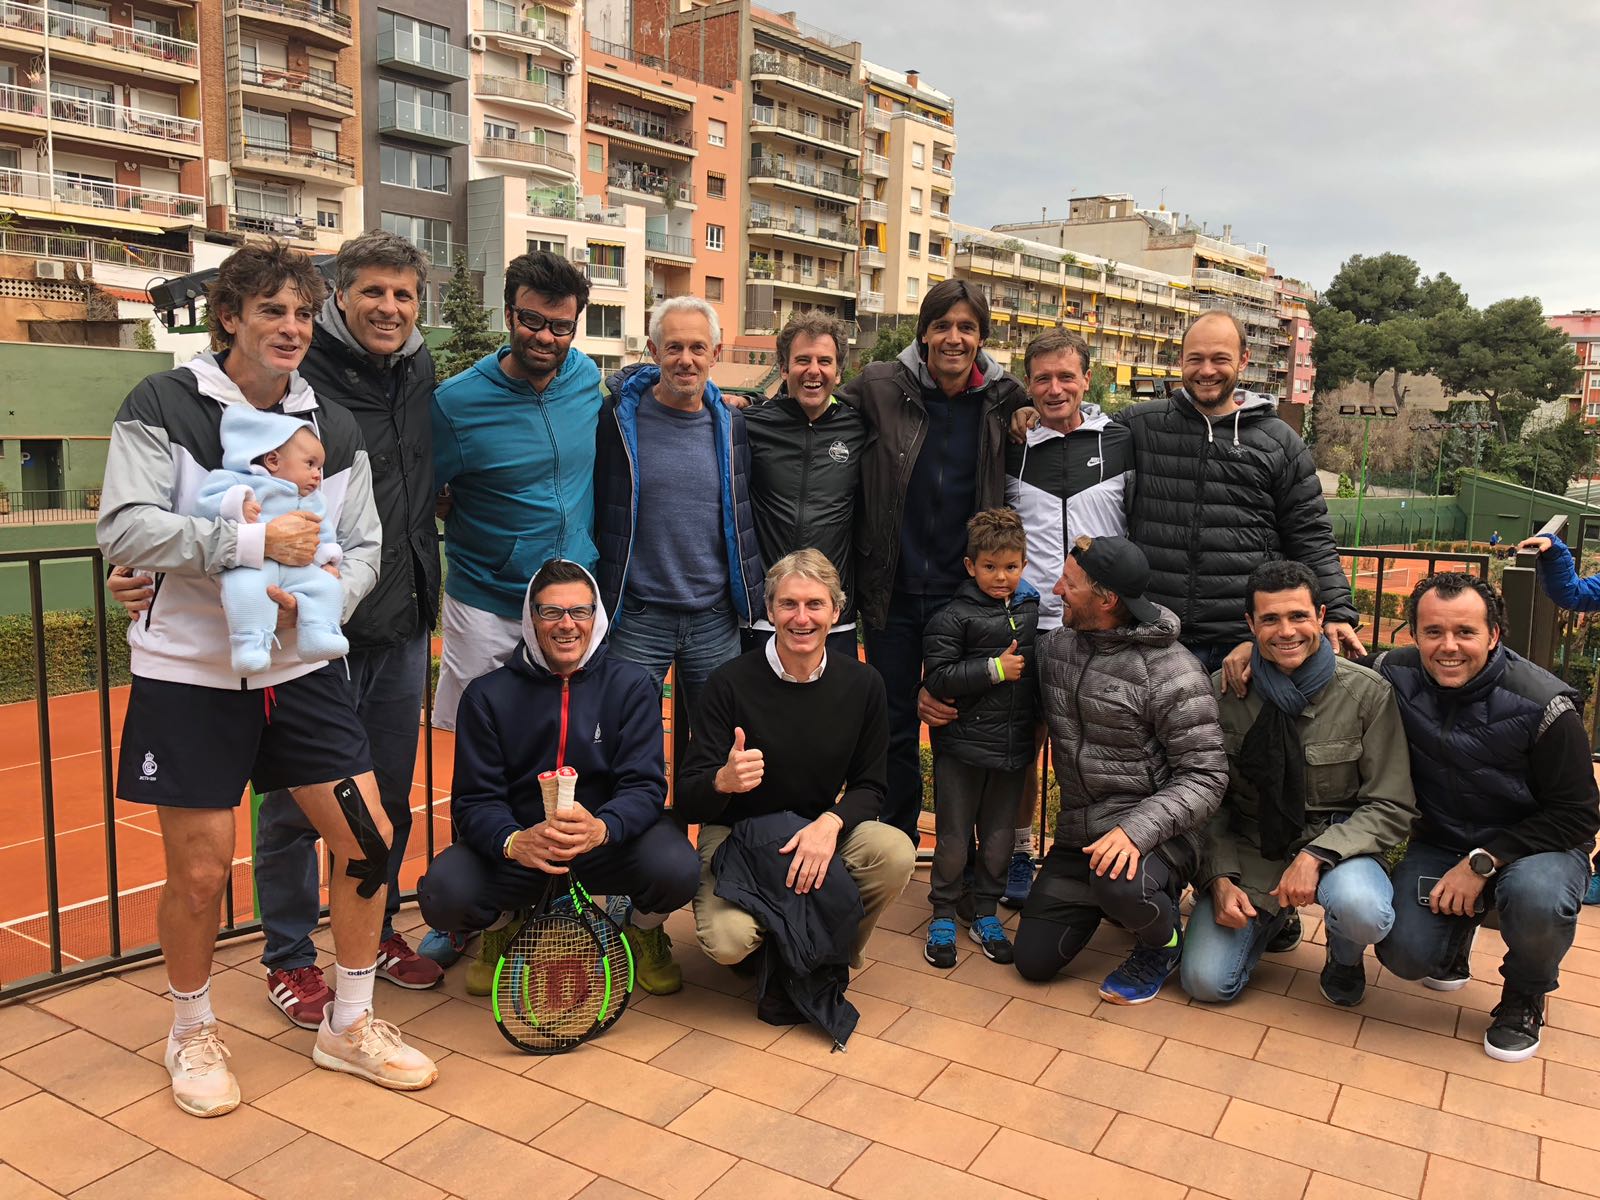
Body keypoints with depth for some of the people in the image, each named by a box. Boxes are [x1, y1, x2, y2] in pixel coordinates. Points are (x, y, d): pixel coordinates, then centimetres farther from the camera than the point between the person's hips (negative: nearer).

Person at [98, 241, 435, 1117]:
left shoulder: (333, 426, 7)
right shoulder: (163, 406, -5)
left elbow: (363, 545, 5)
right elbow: (123, 529, -16)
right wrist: (253, 542, -26)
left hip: (301, 669, 4)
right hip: (189, 675, -4)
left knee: (367, 839, 2)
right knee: (200, 870, 2)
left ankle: (349, 1026, 23)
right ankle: (192, 1035, 30)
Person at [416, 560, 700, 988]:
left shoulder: (630, 686, -4)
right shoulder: (488, 695, -3)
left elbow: (645, 787, -12)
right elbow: (475, 800, -7)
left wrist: (601, 828, -35)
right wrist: (513, 841, -31)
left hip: (607, 844, 0)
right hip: (517, 847, 1)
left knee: (677, 869, -30)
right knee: (443, 894, -27)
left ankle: (644, 930, 9)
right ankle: (503, 926, 13)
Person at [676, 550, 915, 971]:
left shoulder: (862, 684, -5)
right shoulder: (730, 683, -14)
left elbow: (868, 787, -1)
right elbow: (688, 800, -14)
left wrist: (829, 823, -23)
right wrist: (723, 781, -38)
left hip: (819, 831, 3)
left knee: (896, 854, -26)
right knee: (729, 940, -29)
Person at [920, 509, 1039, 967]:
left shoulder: (1033, 612, 5)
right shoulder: (953, 617, -9)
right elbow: (937, 676, -15)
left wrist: (1037, 718, 7)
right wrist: (995, 669, -18)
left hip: (1012, 747, 4)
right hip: (961, 746, -4)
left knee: (1000, 838, 13)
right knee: (953, 839, 6)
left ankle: (985, 915, 30)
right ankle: (942, 916, 23)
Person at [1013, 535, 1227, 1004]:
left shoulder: (1171, 672, -18)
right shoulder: (1055, 646, 2)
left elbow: (1205, 776, -18)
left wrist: (1135, 830, -32)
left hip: (1152, 830, -6)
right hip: (1078, 832, 6)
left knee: (1119, 884, -39)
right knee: (1033, 960, 4)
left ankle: (1163, 944, -1)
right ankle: (1118, 898, 31)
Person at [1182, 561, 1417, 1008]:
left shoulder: (1367, 693, -11)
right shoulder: (1223, 692, -7)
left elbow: (1393, 807, -10)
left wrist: (1317, 855, -24)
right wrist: (1218, 878, -12)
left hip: (1335, 842, -1)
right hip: (1248, 850, 2)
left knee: (1364, 912, -36)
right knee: (1205, 982, -12)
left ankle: (1345, 956, 5)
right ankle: (1271, 918, 22)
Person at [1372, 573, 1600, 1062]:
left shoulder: (1543, 705, -22)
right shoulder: (1394, 676, -12)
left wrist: (1484, 861, -24)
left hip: (1535, 843, -3)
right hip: (1439, 844, 3)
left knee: (1536, 898, -37)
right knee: (1405, 954, -17)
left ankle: (1525, 994, 0)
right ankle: (1458, 929, 23)